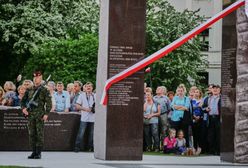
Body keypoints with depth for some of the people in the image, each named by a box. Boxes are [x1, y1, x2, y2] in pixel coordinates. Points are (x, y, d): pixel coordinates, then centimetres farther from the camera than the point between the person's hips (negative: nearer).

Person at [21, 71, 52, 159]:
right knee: (31, 134, 5)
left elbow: (49, 103, -3)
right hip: (30, 115, 4)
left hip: (40, 115, -4)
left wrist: (46, 114, -12)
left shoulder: (44, 90, 0)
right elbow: (23, 100, 17)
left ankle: (38, 153, -1)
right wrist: (23, 108, -2)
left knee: (39, 134, -4)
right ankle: (33, 152, 11)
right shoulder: (29, 90, 12)